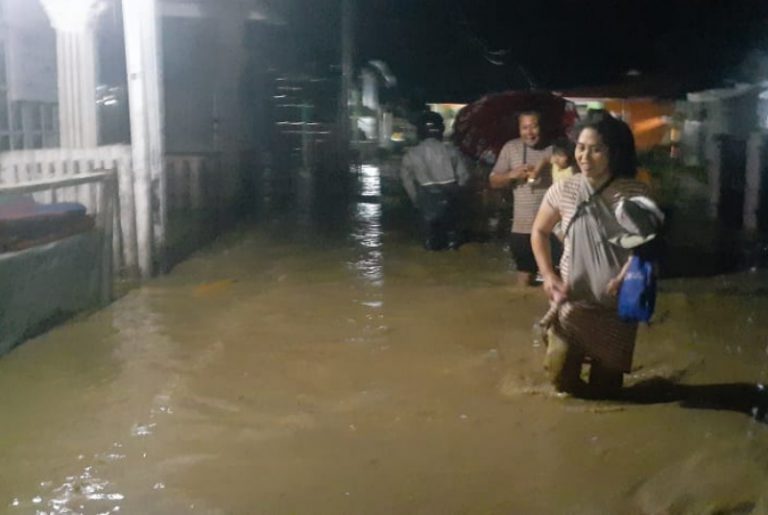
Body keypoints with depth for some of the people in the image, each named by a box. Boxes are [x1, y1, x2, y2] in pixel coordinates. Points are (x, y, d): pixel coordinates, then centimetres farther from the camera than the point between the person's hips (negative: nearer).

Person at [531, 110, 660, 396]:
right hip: (573, 301, 1)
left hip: (617, 305, 0)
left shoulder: (635, 194, -12)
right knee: (561, 377, 1)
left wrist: (626, 276, -21)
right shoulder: (563, 191, -8)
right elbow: (539, 232, 7)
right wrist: (548, 276, -3)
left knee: (607, 386, 11)